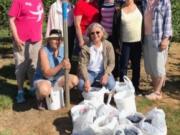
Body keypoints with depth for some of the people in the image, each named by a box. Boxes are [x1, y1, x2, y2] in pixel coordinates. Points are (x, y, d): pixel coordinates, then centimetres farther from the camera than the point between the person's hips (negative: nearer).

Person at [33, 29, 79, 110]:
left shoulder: (63, 49, -8)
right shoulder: (43, 51, -22)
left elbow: (67, 68, -6)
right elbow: (47, 73, -26)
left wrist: (67, 66, -32)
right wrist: (60, 65, -39)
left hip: (57, 78, 6)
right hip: (43, 79, -6)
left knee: (74, 80, -15)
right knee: (44, 90, -39)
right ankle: (40, 99, 1)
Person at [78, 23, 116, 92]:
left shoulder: (108, 45, -7)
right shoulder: (85, 48, -11)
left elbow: (111, 63, -5)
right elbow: (82, 65, -14)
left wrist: (106, 75, -22)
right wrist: (86, 80, -28)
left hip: (103, 71, 1)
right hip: (89, 72, -1)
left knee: (111, 84, -27)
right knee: (81, 85, -28)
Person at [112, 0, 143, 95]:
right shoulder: (119, 11, -4)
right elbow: (115, 29, -3)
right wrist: (117, 45, -5)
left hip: (138, 43, 2)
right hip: (125, 43, -2)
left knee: (136, 66, 11)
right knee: (123, 66, 4)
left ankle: (135, 87, 23)